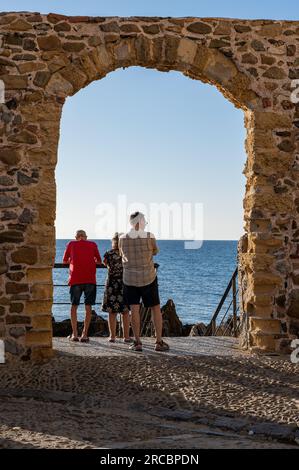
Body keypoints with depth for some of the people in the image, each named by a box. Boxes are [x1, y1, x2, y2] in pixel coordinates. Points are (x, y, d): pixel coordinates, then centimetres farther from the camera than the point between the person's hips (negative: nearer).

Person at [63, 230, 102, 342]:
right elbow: (99, 261, 15)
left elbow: (65, 260, 19)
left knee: (74, 306, 11)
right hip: (90, 279, 0)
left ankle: (74, 334, 8)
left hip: (75, 279, 0)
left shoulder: (71, 244, 10)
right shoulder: (92, 244, 10)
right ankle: (84, 334, 3)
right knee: (88, 307, 5)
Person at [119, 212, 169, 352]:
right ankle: (159, 342, 7)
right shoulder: (149, 237, -10)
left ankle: (137, 342, 1)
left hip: (129, 278, 2)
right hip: (148, 277, -1)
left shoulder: (122, 238, -3)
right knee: (156, 308, 8)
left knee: (134, 309, 3)